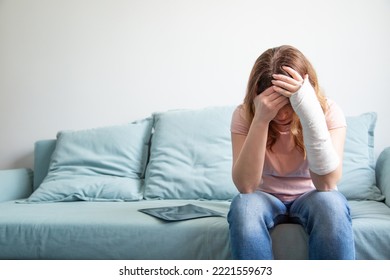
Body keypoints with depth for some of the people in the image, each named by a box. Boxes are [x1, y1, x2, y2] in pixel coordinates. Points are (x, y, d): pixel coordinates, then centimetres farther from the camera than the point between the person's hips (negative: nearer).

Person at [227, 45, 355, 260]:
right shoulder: (245, 114, -15)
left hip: (311, 199, 0)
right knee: (243, 205, -34)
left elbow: (326, 183, -31)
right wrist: (261, 120, -34)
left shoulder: (328, 111, -16)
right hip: (266, 199, 1)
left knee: (331, 204, -35)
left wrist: (310, 111, -40)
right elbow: (245, 187, -26)